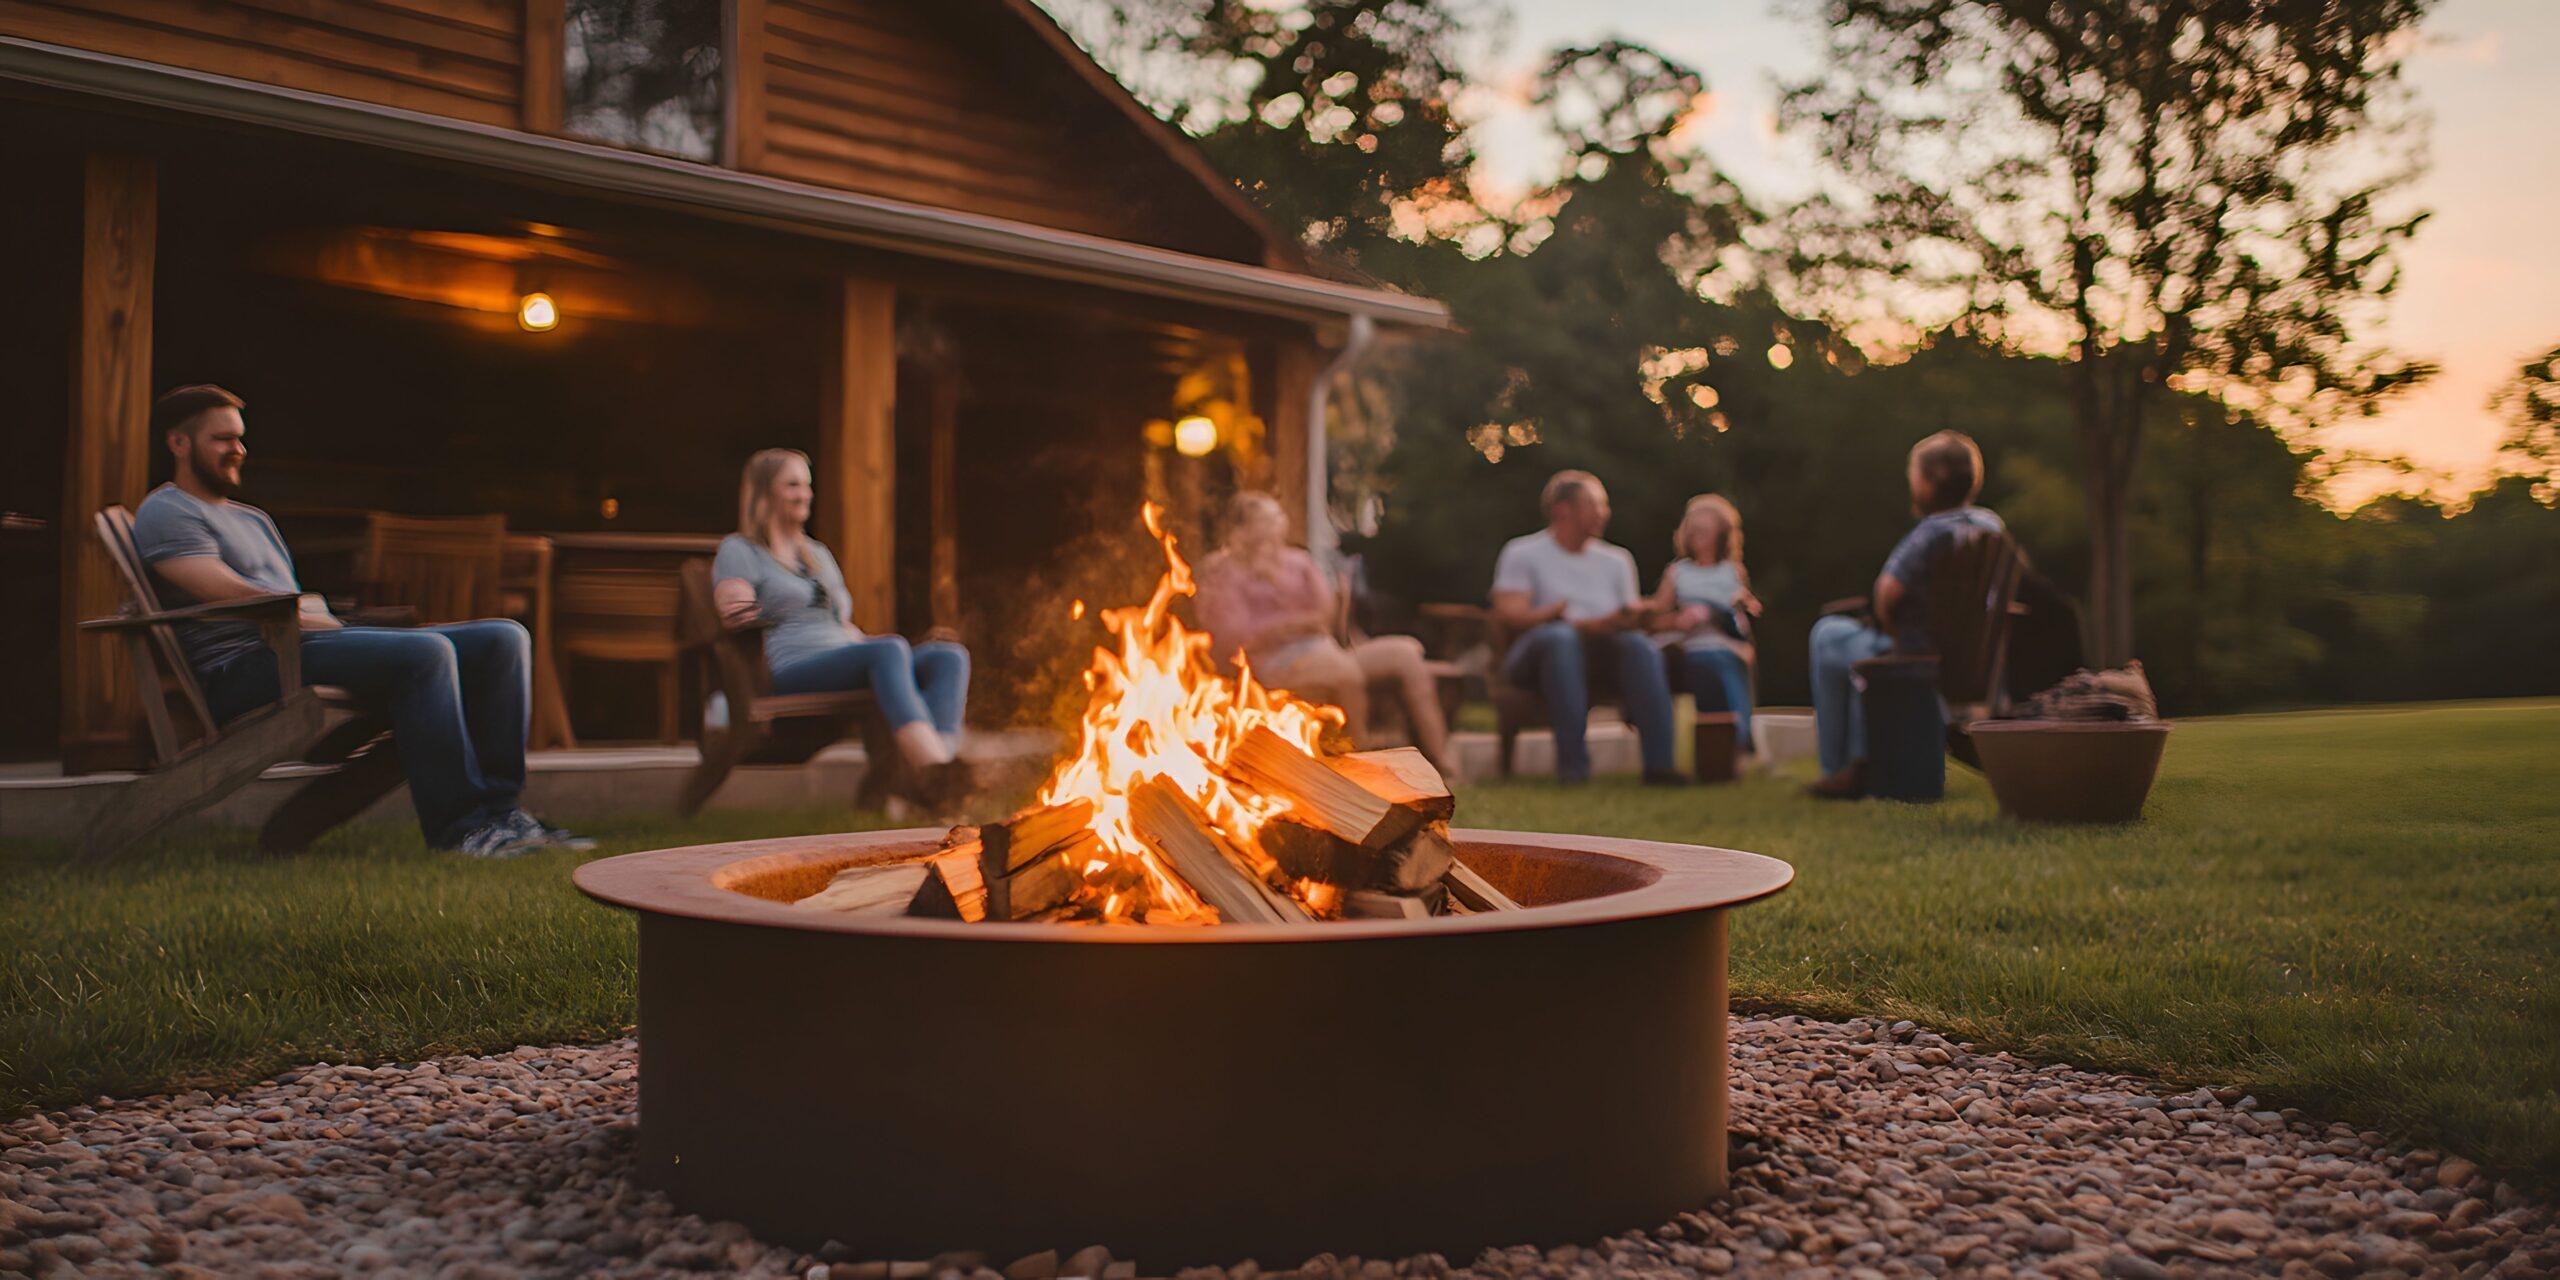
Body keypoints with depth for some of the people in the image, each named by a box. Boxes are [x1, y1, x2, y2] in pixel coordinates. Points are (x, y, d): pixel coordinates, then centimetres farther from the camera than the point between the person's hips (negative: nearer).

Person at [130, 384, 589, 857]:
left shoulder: (254, 519, 33)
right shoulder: (164, 512, 5)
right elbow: (234, 596, -10)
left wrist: (328, 618, 2)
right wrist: (323, 621, -7)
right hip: (245, 669, -9)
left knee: (504, 639, -5)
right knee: (426, 650, -33)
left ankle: (498, 809, -15)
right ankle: (459, 823, -31)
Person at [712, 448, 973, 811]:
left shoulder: (818, 553, 33)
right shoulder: (737, 550, 13)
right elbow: (736, 614, -4)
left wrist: (866, 640, 18)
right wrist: (740, 615, -24)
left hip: (847, 665, 7)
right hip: (792, 670, -7)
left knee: (950, 655, -22)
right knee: (889, 649, -37)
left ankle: (932, 779, -48)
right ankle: (931, 762, -59)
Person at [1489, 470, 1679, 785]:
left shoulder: (1616, 560, 23)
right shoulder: (1522, 553, 10)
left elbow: (1631, 618, 15)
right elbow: (1507, 615, -5)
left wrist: (1635, 617, -11)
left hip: (1600, 651, 4)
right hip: (1533, 656, -3)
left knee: (1639, 643, -30)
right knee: (1560, 636, -39)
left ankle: (1659, 763, -40)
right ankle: (1573, 764, -45)